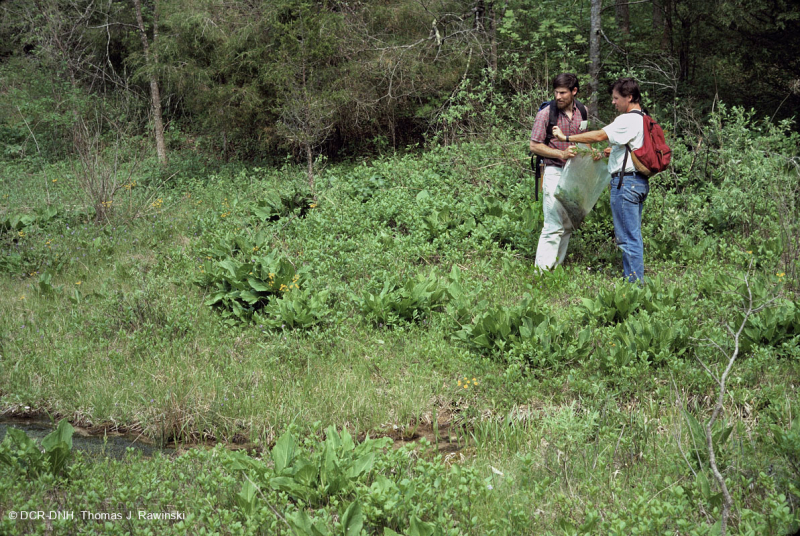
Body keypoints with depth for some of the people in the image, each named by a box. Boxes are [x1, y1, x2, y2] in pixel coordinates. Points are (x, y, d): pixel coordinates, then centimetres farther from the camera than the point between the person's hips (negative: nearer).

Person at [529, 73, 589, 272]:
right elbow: (534, 146, -6)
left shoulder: (582, 112, 8)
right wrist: (562, 154, -16)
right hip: (555, 173, -6)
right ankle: (542, 268, -8)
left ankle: (557, 266, 18)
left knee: (568, 225, 9)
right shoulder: (545, 114, -7)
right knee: (554, 225, -11)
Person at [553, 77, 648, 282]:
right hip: (640, 181, 10)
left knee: (628, 237, -6)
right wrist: (614, 151, 15)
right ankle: (635, 281, 20)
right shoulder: (643, 119, 17)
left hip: (626, 181, -10)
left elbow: (599, 136, -21)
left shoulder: (628, 120, -15)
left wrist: (566, 137, -17)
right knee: (633, 235, 15)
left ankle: (634, 282, -3)